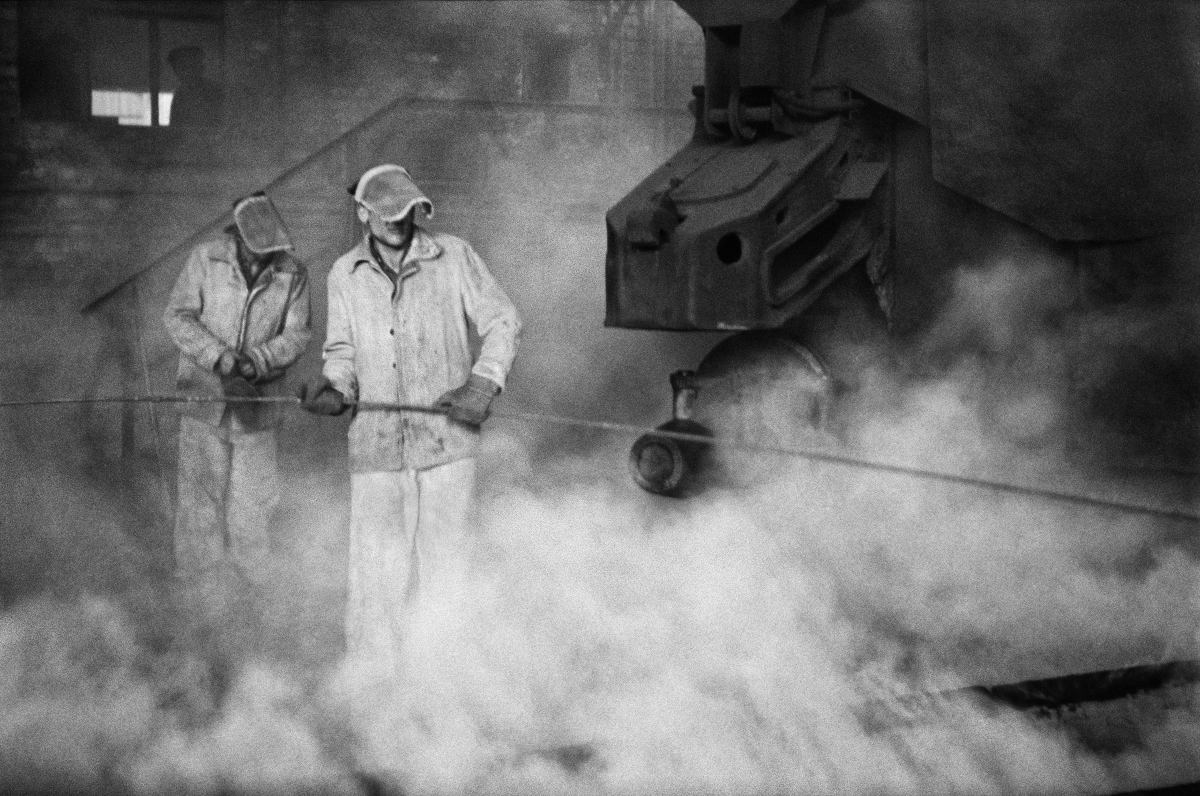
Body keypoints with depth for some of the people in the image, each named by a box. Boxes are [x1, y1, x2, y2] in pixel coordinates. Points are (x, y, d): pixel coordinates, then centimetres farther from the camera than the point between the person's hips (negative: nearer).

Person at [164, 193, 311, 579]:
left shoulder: (293, 274, -4)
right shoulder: (206, 259, -6)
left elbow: (297, 333, -3)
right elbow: (177, 315, -6)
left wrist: (258, 361, -20)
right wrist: (219, 356, -19)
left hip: (256, 407, 1)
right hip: (205, 397, -1)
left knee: (255, 500, 4)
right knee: (200, 494, 3)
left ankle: (252, 585, 17)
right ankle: (194, 581, 13)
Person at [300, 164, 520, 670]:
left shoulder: (453, 257, 1)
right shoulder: (345, 275, 8)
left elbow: (502, 322, 6)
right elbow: (344, 351, 15)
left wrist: (483, 383, -7)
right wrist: (334, 389, -6)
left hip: (448, 442, -1)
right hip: (375, 444, 1)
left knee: (443, 569, 2)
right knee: (375, 574, -1)